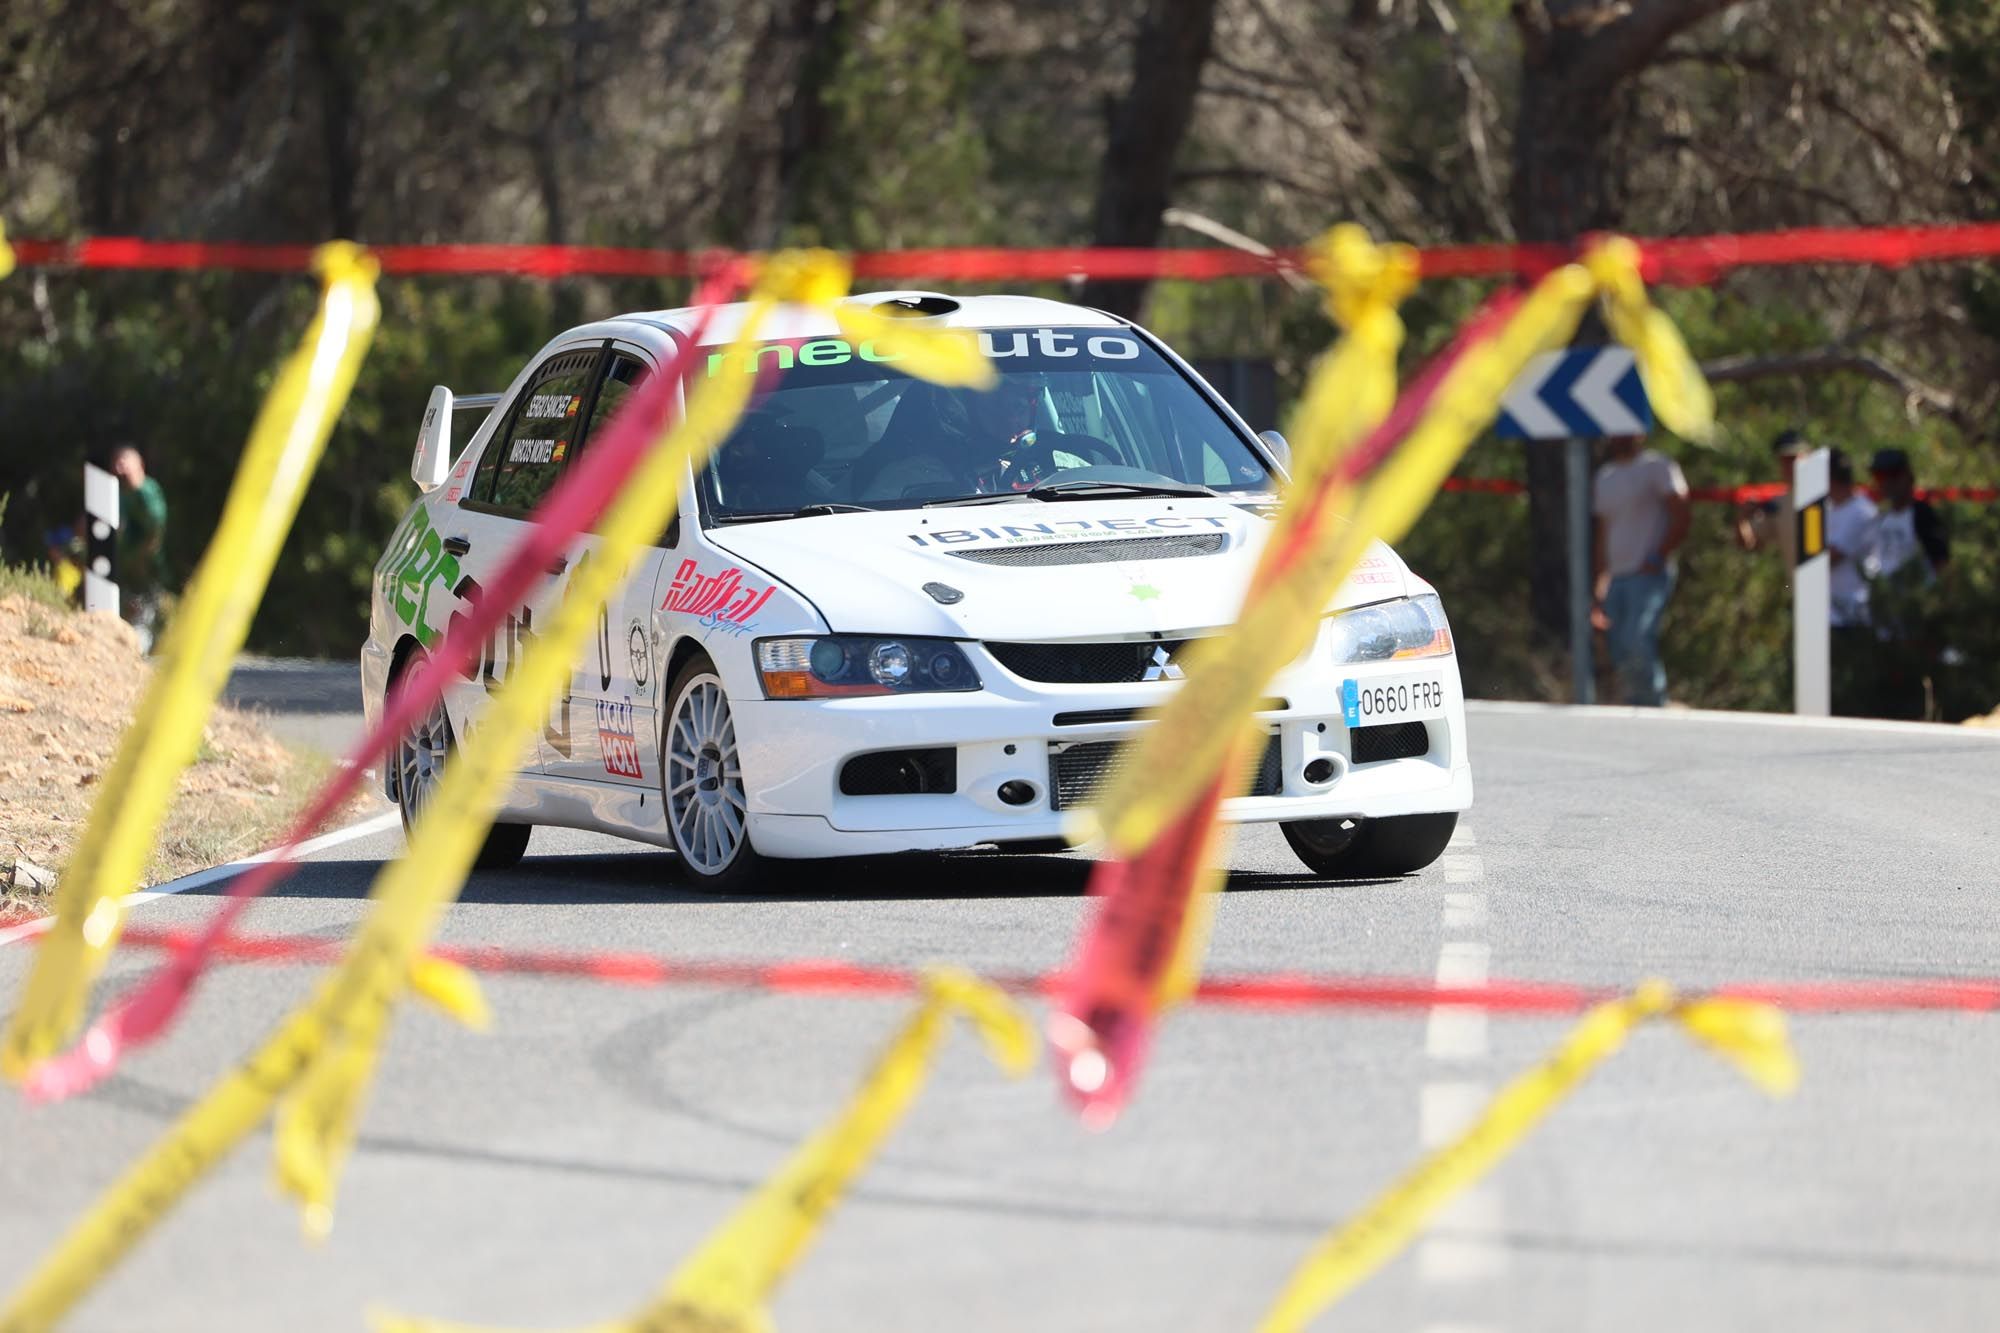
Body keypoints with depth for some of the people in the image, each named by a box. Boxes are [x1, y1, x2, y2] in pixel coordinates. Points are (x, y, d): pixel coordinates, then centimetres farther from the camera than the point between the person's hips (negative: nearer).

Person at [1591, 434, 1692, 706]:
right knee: (1622, 658, 1)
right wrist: (1600, 592, 16)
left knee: (1636, 642, -25)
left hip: (1649, 574, -7)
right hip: (1616, 579, 7)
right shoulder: (1604, 477, 20)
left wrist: (1658, 558, -15)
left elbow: (1683, 516, -6)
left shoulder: (1656, 467, 0)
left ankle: (1654, 706, -18)